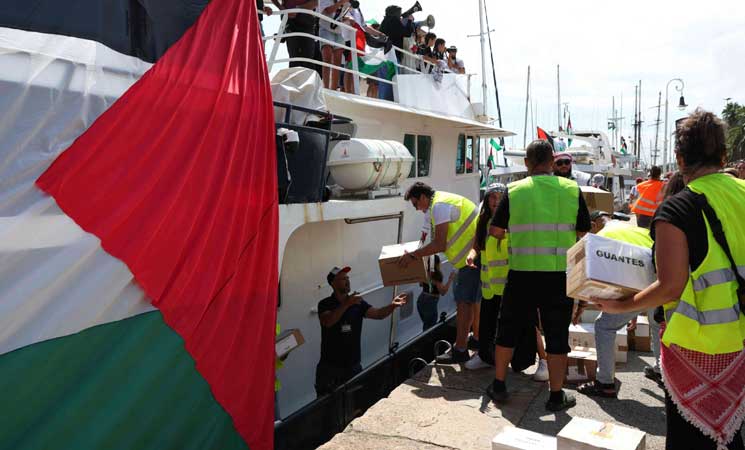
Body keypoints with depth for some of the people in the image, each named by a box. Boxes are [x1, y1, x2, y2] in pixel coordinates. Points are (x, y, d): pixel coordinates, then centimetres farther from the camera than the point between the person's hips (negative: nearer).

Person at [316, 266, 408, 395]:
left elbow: (378, 314, -10)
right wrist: (346, 304, -33)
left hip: (353, 365, 3)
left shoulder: (358, 303, 3)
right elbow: (327, 322, -25)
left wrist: (392, 305, -28)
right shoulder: (325, 304, -6)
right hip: (330, 367, -3)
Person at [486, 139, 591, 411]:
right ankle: (556, 396, 20)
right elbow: (583, 234, 4)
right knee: (557, 334, 11)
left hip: (522, 274, 0)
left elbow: (495, 231, 3)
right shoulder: (571, 189, 0)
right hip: (560, 274, 0)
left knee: (508, 328, 15)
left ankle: (499, 386, 25)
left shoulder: (514, 191, -1)